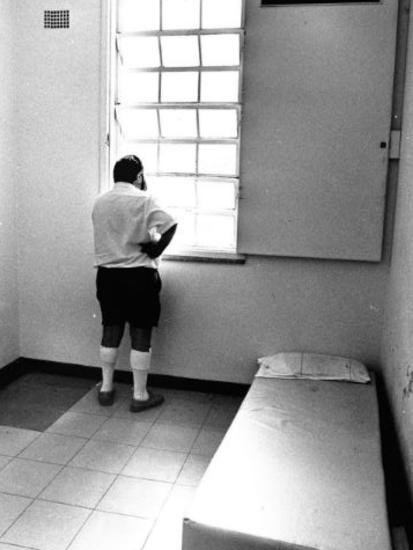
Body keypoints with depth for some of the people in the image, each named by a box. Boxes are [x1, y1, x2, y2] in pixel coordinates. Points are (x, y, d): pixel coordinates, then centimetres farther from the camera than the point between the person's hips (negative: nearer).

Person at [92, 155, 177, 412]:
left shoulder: (99, 202, 8)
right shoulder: (143, 200, -10)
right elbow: (170, 225, -21)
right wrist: (155, 250, -9)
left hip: (107, 273, 6)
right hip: (138, 275, -5)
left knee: (111, 331, 15)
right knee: (141, 335, 2)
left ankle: (106, 388, 24)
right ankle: (140, 395, 9)